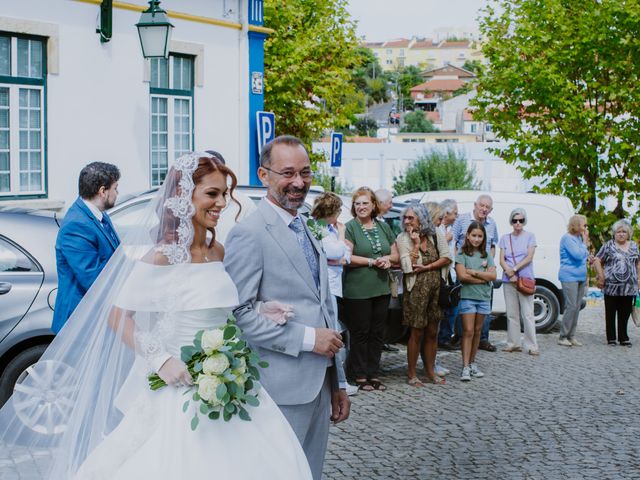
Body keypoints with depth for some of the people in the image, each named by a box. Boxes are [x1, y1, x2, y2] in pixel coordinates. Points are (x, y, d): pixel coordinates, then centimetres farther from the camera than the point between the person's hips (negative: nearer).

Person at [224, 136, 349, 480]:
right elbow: (237, 313, -20)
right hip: (282, 390, -8)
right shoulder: (249, 234, -12)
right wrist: (306, 338, -19)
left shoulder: (308, 234, 16)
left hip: (319, 386, 8)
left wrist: (338, 383, 19)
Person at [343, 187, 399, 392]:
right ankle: (360, 376, 9)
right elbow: (347, 258, -15)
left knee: (377, 333, 10)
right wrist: (373, 262, -16)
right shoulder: (350, 227, -6)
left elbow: (395, 254, 17)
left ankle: (373, 374, 18)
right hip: (358, 290, -6)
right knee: (360, 333, 1)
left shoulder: (383, 227, 13)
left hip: (381, 288, 6)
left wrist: (387, 259, -5)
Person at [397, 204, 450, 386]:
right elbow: (407, 266, -14)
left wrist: (426, 267, -12)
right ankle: (411, 374, 8)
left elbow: (446, 258, -3)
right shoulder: (403, 238, -5)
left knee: (432, 332, 9)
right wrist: (416, 244, -15)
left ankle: (430, 371, 20)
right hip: (416, 288, -3)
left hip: (436, 287, 3)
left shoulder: (435, 235, 3)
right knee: (417, 332, -1)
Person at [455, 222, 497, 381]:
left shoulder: (486, 255, 10)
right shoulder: (462, 254, -2)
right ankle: (465, 367, -10)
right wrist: (484, 277, -9)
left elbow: (493, 275, -2)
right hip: (468, 296, -4)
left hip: (484, 297, 4)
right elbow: (462, 276, -14)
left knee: (477, 331, 9)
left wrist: (473, 272, -11)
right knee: (468, 331, -8)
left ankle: (472, 363, 18)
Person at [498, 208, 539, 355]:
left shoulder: (530, 236, 4)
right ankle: (513, 343, 11)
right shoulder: (505, 238, 11)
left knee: (527, 313, -6)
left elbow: (529, 258, -5)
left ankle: (531, 345, -6)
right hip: (508, 280, 3)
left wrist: (514, 269, -13)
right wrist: (509, 272, -12)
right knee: (511, 313, 5)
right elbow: (502, 260, 5)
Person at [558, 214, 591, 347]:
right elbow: (578, 254, -21)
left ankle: (571, 336, 13)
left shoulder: (579, 238, 14)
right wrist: (585, 241, -12)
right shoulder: (567, 238, -12)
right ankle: (563, 337, -5)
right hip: (569, 277, -9)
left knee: (576, 308, 8)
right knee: (571, 307, -11)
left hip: (580, 277, 9)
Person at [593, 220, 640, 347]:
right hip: (611, 287, -3)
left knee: (625, 314, 6)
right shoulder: (608, 246, 1)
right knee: (610, 313, 4)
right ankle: (611, 338, 11)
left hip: (629, 287, 3)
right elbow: (597, 261, 0)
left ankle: (623, 338, 15)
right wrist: (601, 277, -7)